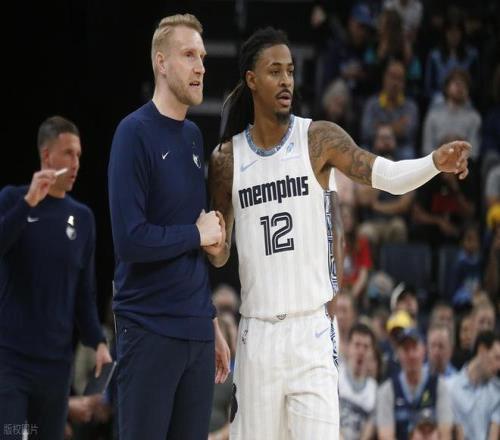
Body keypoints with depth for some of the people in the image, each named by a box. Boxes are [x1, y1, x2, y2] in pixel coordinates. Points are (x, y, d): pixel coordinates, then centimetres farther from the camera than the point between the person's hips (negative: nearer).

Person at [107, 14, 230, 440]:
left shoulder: (194, 135, 12)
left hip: (197, 329, 6)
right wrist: (198, 234, -7)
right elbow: (130, 240, -18)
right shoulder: (135, 133, -9)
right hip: (150, 329, -6)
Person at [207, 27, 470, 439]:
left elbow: (385, 175, -14)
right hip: (257, 332, 2)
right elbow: (219, 254, 13)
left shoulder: (319, 138, -1)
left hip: (311, 329, -2)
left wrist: (435, 163, -32)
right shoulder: (227, 159, 4)